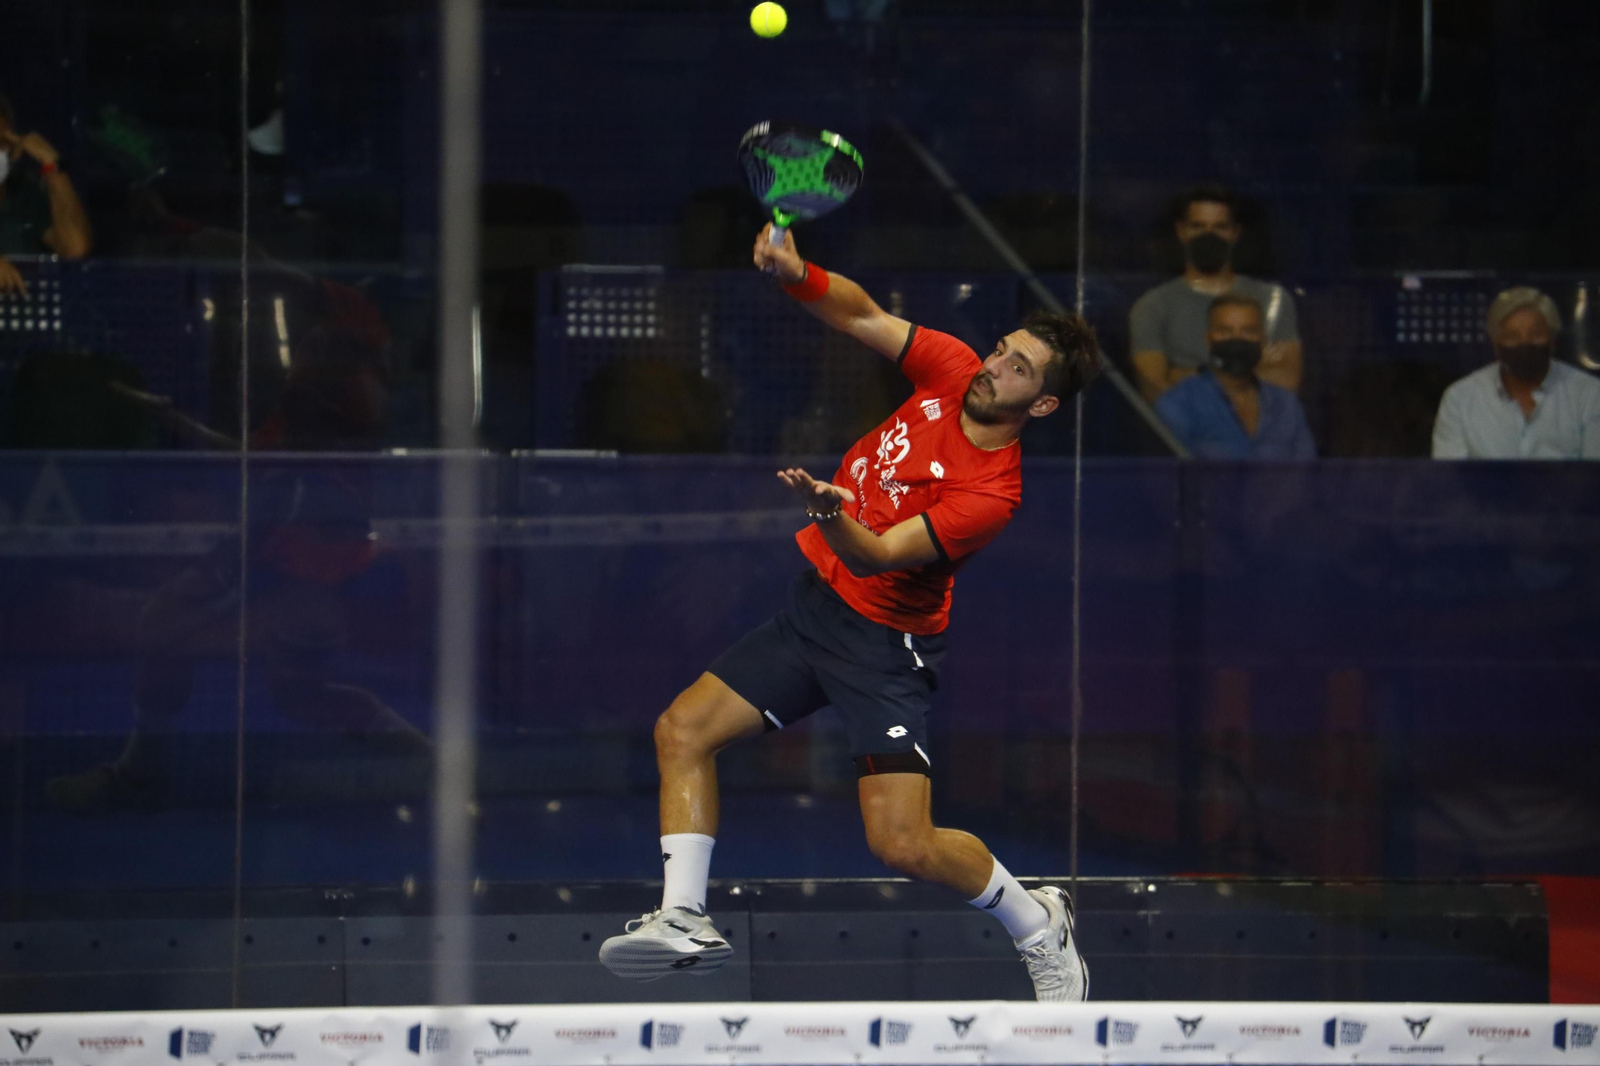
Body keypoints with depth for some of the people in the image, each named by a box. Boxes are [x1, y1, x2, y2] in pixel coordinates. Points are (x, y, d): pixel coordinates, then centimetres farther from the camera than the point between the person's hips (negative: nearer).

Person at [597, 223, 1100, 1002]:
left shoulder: (990, 492, -25)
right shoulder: (953, 371, -6)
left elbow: (874, 557, -30)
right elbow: (864, 317, 1)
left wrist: (831, 516, -52)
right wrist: (798, 275, -20)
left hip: (883, 644, -8)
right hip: (813, 604, 8)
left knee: (903, 846, -14)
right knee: (683, 730, -2)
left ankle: (1038, 926, 12)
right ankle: (685, 918, 0)